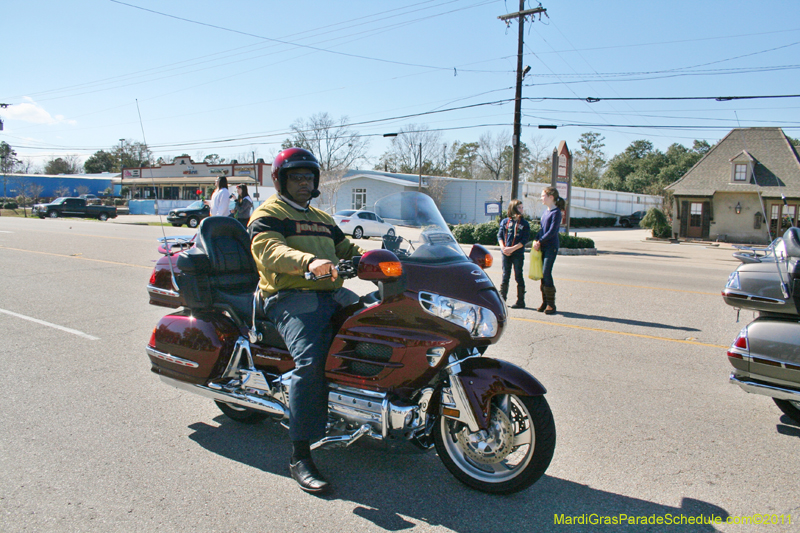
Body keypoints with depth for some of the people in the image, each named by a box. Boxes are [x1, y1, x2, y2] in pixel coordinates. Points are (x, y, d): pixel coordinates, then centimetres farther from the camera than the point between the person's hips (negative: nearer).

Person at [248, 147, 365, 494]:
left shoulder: (323, 218, 31)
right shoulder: (267, 214, 7)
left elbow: (346, 249, 27)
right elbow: (269, 250, -13)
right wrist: (308, 261, -33)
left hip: (333, 293, 7)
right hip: (292, 296, -7)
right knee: (310, 361, -29)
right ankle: (300, 457, -22)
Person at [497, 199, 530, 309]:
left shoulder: (524, 223, 1)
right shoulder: (505, 221, 8)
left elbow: (525, 239, -5)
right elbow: (500, 236, 6)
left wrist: (513, 248, -15)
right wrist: (503, 247, -10)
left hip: (518, 254, -2)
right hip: (506, 254, 2)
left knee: (518, 276, 1)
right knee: (505, 276, 9)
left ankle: (520, 301, 7)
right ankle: (502, 299, 17)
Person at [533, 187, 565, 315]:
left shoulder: (556, 212, -10)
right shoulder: (546, 212, 15)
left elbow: (552, 231, -16)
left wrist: (540, 241, -13)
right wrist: (536, 240, 3)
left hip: (551, 247, -8)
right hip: (543, 247, 8)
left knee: (546, 274, -11)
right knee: (543, 275, 8)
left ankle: (551, 304, -3)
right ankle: (545, 302, 15)